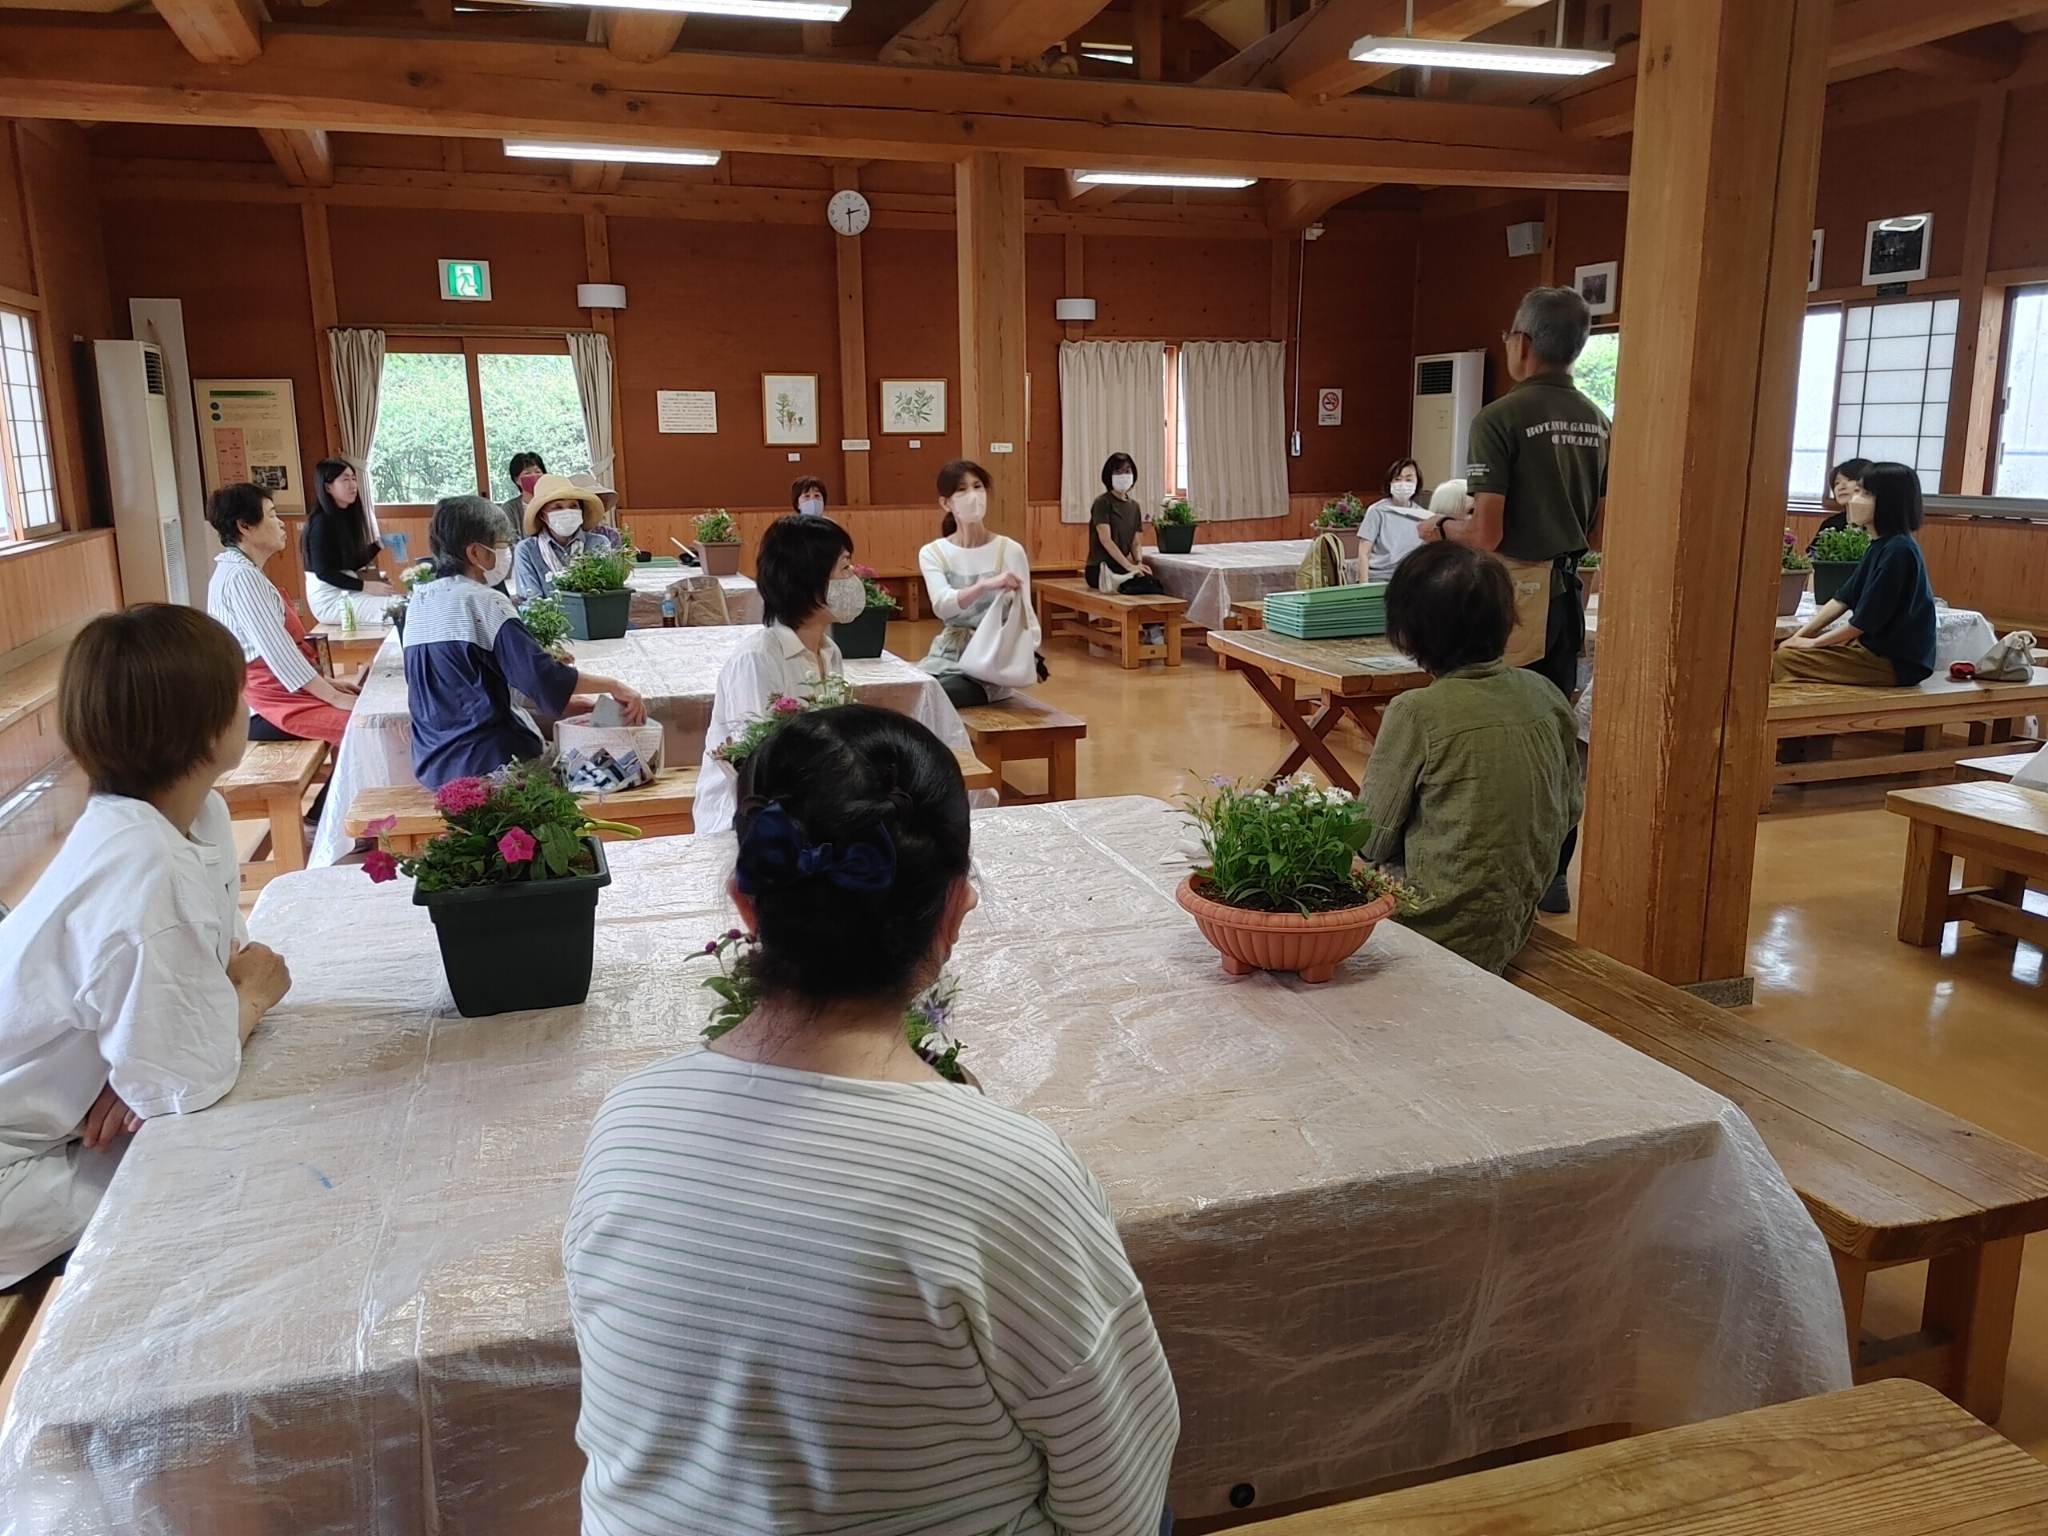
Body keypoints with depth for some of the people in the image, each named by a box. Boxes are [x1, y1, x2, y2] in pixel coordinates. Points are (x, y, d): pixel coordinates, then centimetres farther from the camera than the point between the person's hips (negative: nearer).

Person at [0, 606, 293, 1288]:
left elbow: (227, 954, 2)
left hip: (74, 1116, 8)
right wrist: (255, 994, -10)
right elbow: (190, 1078, -29)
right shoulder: (140, 873, -33)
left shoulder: (202, 815, -7)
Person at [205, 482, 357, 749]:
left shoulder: (241, 572, 17)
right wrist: (333, 696, -16)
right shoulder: (241, 576, -15)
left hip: (275, 688, 10)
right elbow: (277, 650, -19)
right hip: (271, 698, -10)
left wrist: (326, 684, 12)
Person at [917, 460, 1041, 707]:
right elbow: (942, 605, -17)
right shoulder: (932, 553, 2)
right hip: (948, 654, 3)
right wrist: (986, 585, -35)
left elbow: (1024, 614, -2)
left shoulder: (1009, 550, -4)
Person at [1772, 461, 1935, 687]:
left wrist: (1813, 642, -8)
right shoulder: (1880, 546, 11)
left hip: (1895, 661, -9)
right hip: (1872, 646, 9)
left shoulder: (1898, 551, -19)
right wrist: (1800, 635, 1)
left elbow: (1865, 621, -18)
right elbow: (1843, 600, 11)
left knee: (1785, 659, -18)